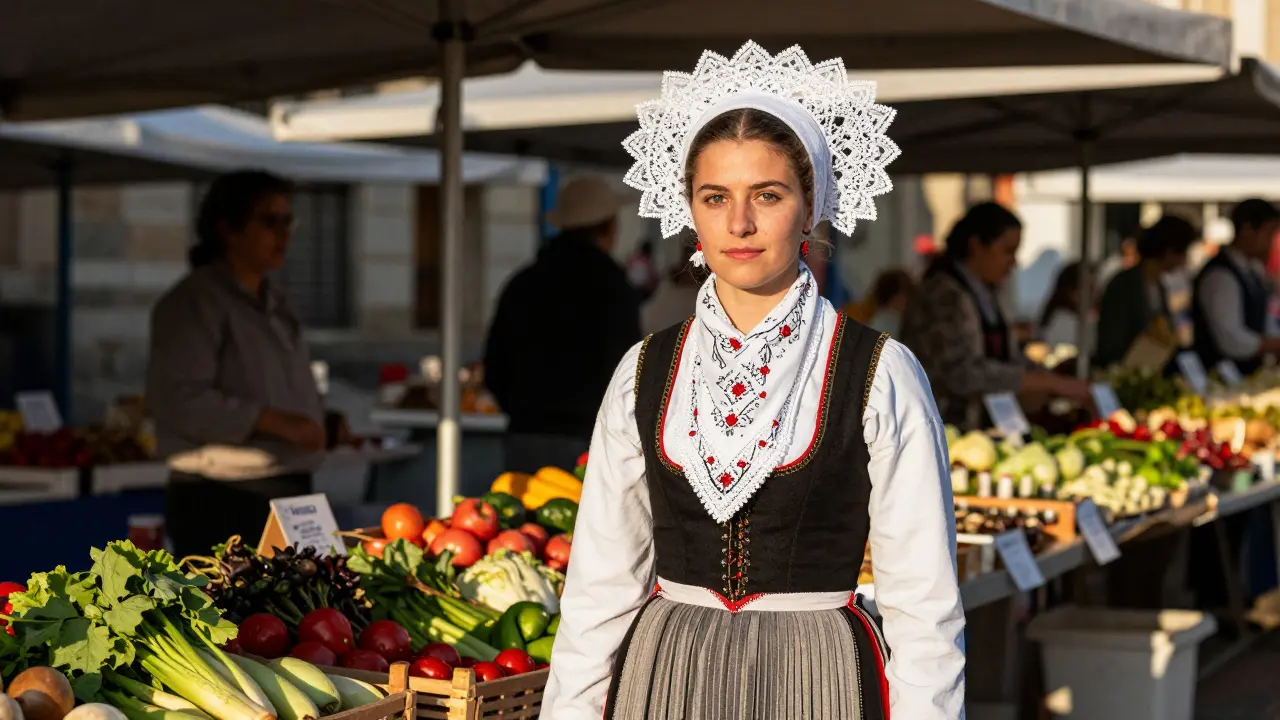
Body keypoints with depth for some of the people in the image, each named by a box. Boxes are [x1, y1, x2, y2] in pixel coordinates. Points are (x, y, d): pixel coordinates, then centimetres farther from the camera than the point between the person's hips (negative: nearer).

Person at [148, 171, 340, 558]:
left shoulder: (274, 303, 19)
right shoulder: (195, 302, -9)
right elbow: (178, 398, -20)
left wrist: (321, 423, 13)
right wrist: (275, 422, -21)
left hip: (288, 493, 9)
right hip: (223, 501, -8)